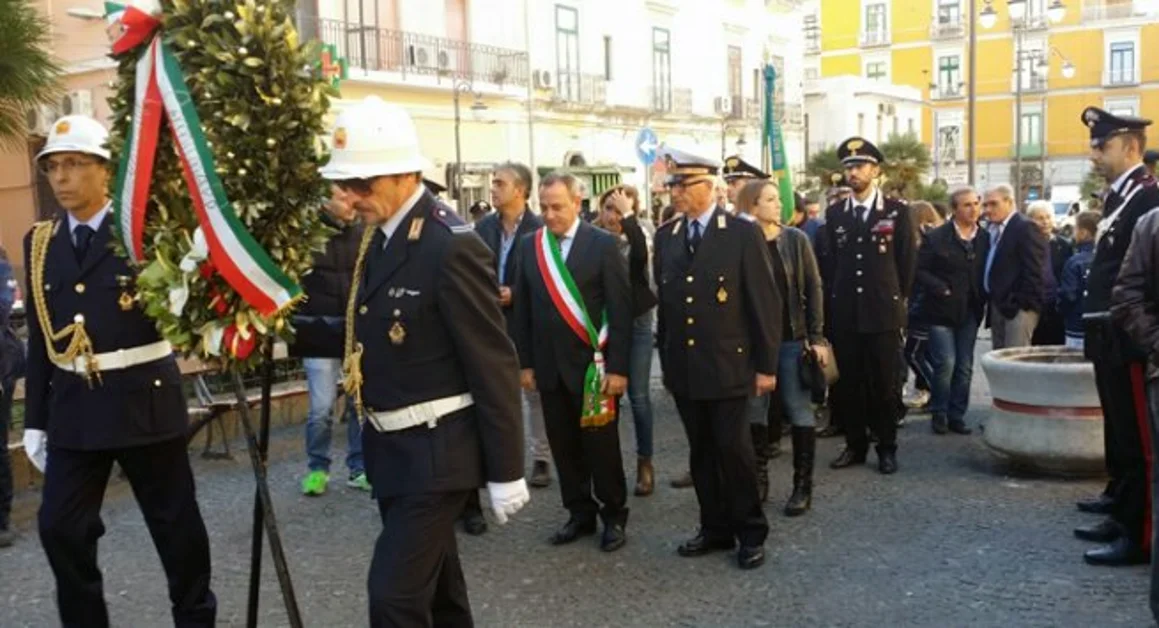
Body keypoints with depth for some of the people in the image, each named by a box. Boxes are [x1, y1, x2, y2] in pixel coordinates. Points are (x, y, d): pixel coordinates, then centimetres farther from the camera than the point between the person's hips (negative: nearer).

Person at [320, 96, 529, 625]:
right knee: (433, 579, 21)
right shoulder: (377, 235, 6)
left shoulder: (452, 246, -21)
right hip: (390, 445, 9)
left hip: (435, 450, -9)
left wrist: (505, 471, -15)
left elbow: (493, 365, -18)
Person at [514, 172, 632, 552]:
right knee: (563, 446, 11)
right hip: (550, 366, 4)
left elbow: (620, 310, -8)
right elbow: (523, 309, 9)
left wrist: (618, 367, -11)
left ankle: (614, 516, 21)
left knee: (601, 444, 5)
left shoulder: (603, 244, -6)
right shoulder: (529, 246, 5)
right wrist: (526, 362, 6)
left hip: (592, 364, -4)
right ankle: (580, 514, 26)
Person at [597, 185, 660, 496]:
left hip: (636, 325, -2)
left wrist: (628, 216, -25)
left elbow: (642, 256, -31)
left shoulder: (639, 237, -6)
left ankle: (645, 462, 16)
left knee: (638, 396, 3)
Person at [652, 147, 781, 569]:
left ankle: (750, 531, 19)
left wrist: (766, 365, -8)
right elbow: (664, 300, 12)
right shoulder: (665, 237, 7)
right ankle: (715, 528, 26)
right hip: (683, 368, 5)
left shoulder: (743, 233, -7)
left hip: (728, 365, -4)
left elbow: (765, 302, -6)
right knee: (701, 452, 12)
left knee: (734, 449, 1)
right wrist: (666, 360, 11)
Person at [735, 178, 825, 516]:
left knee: (800, 412, 3)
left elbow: (813, 288, 0)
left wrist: (817, 337, -6)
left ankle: (803, 486, 12)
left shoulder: (796, 239, 0)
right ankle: (758, 479, 22)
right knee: (754, 412, 8)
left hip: (793, 338, 0)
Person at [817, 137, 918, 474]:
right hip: (844, 314, 3)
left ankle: (886, 448, 15)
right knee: (847, 383, 6)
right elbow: (828, 263, 10)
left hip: (883, 313, -2)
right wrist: (834, 302, 7)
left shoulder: (898, 212, 1)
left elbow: (907, 263, 4)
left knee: (884, 384, 3)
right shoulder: (834, 213, 8)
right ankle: (855, 444, 19)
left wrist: (896, 300, 6)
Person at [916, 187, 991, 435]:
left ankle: (957, 415, 17)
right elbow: (920, 270, -6)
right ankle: (939, 414, 8)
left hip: (970, 312, 4)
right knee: (945, 363, -8)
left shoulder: (985, 238, 7)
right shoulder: (936, 237, -5)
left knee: (964, 367, 7)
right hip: (942, 310, -4)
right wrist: (941, 289, -14)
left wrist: (983, 299, 0)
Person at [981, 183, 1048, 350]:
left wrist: (1024, 303, -18)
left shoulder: (1025, 228, -9)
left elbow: (1034, 271, -16)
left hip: (1019, 307, -9)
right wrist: (992, 302, 12)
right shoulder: (992, 229, 16)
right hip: (998, 305, 9)